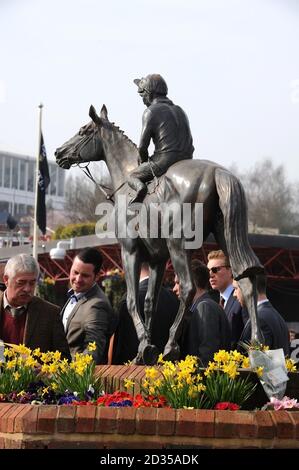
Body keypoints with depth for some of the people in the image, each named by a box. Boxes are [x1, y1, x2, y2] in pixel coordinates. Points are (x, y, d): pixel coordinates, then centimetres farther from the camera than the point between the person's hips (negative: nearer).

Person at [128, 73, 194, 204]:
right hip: (187, 161, 6)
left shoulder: (151, 112, -3)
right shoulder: (180, 111, 21)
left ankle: (140, 188, -22)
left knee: (132, 176, 11)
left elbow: (142, 146, -5)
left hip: (164, 160, -6)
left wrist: (143, 162, 14)